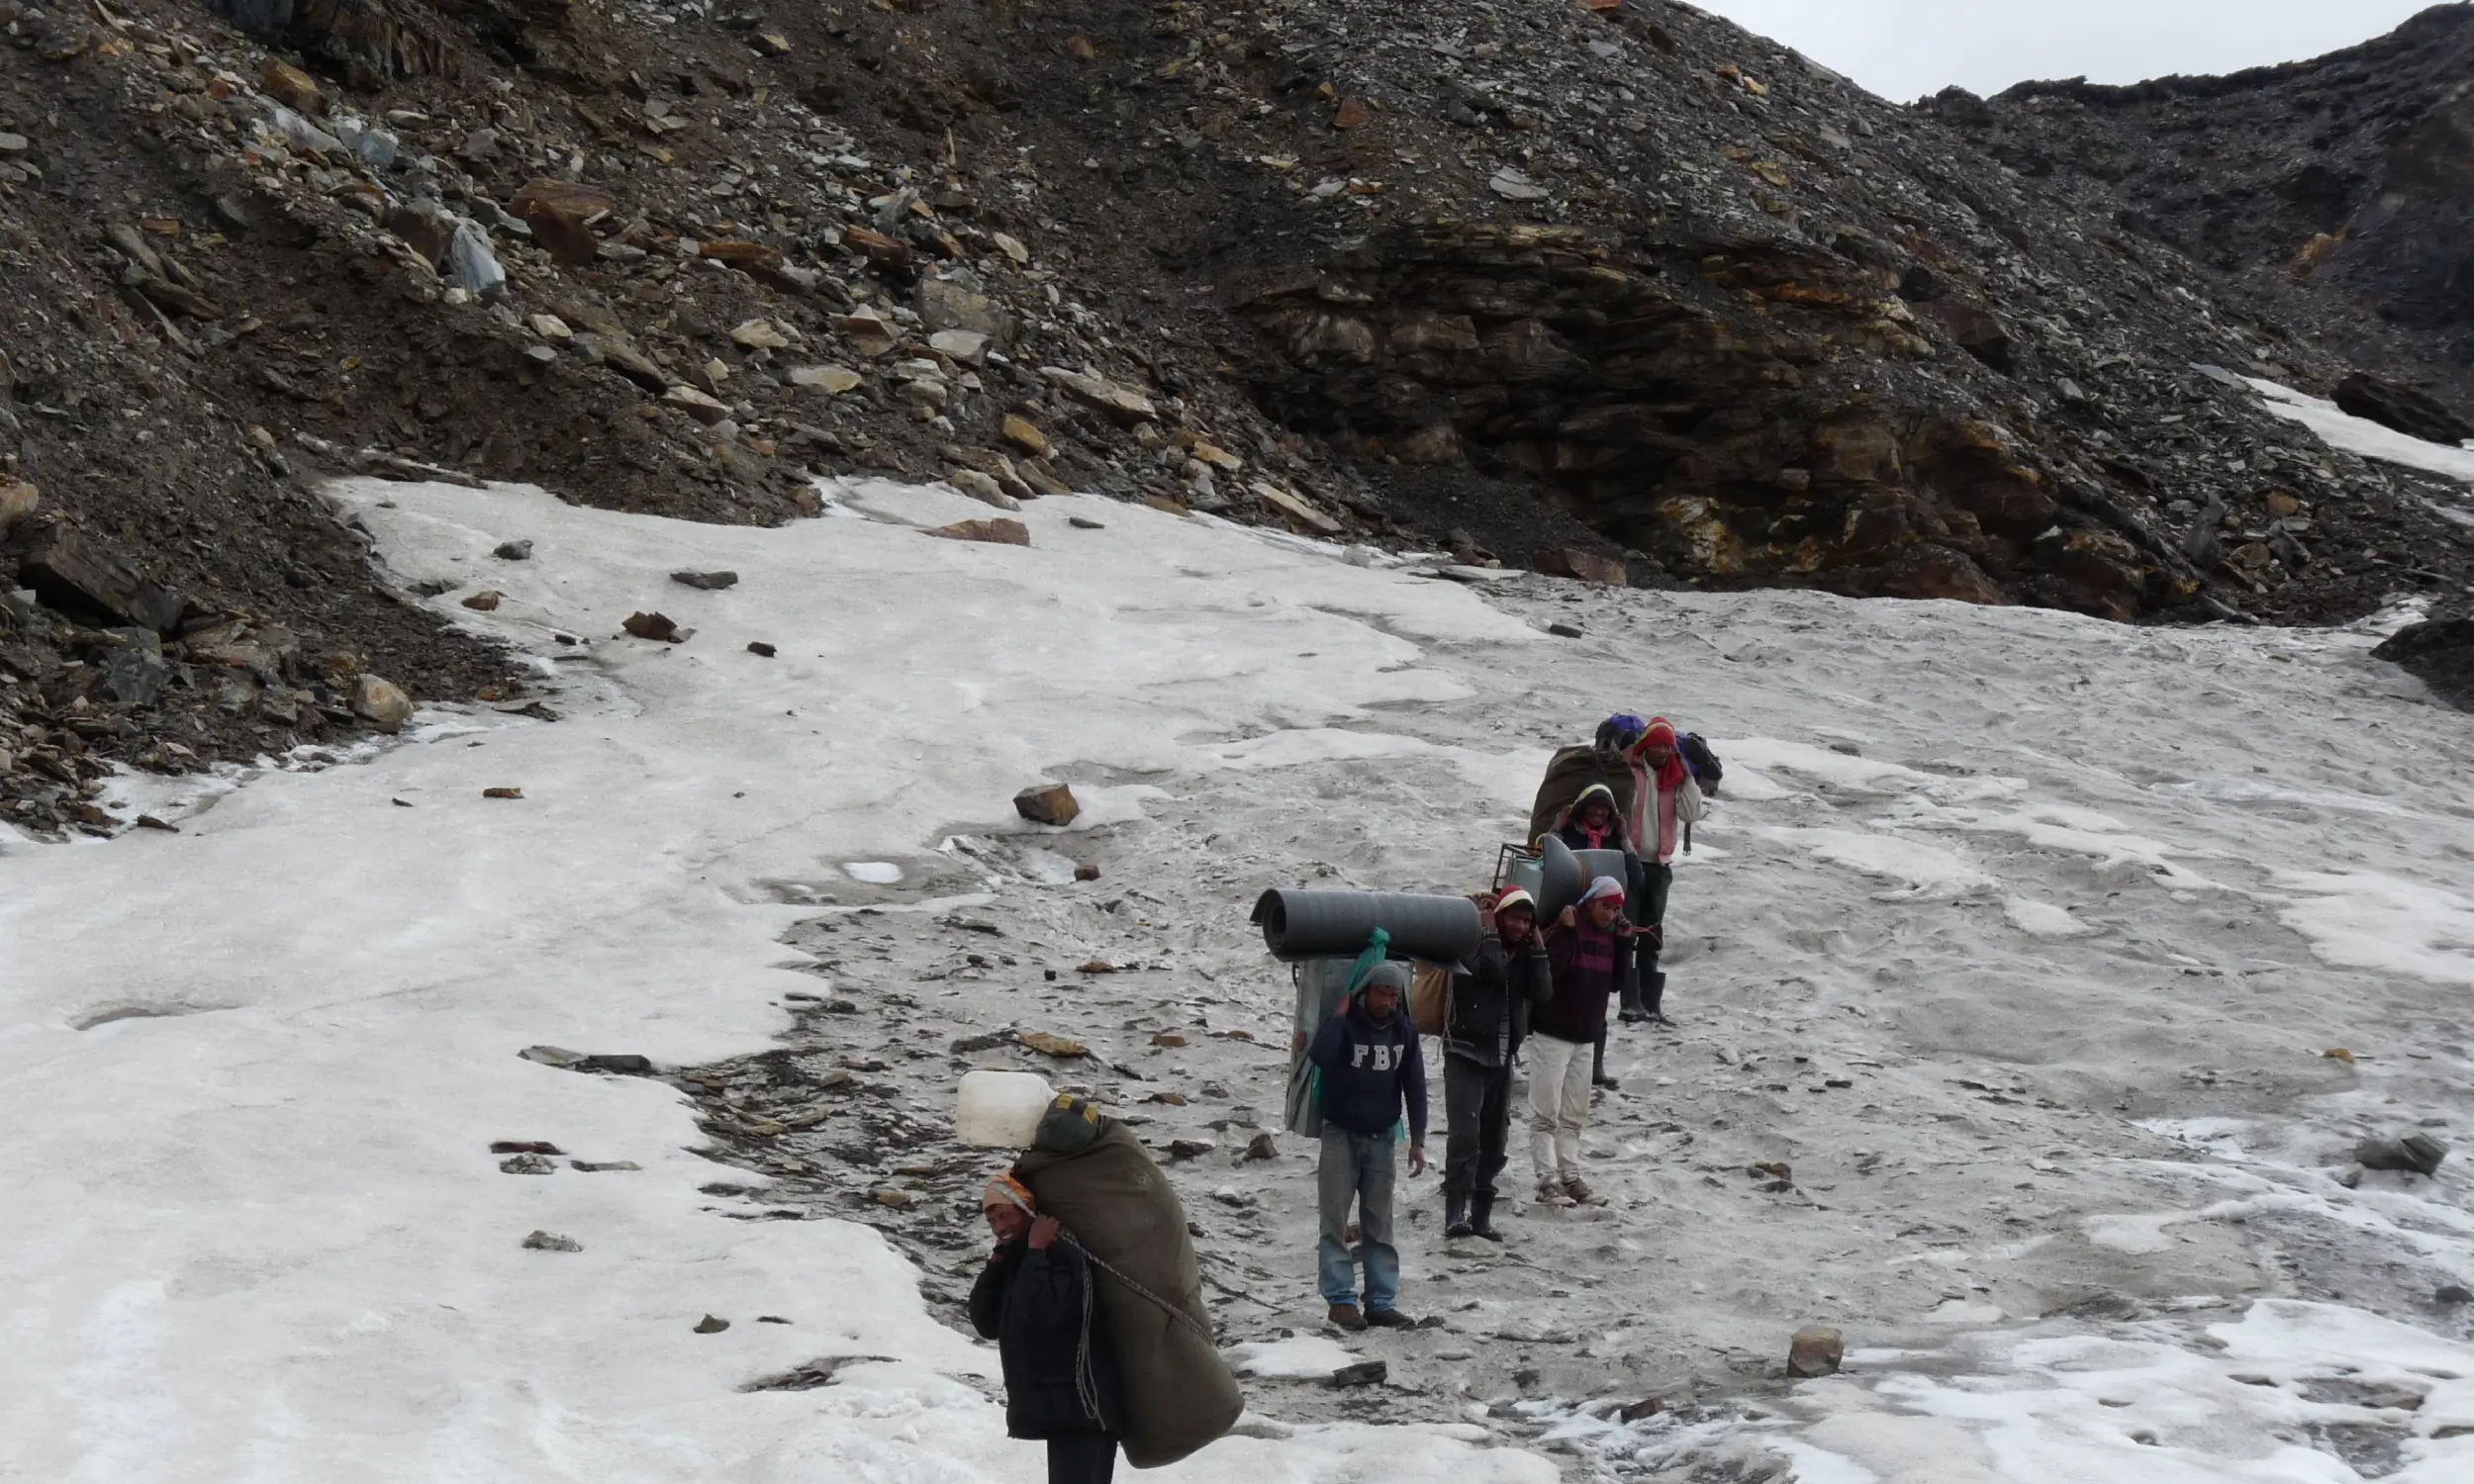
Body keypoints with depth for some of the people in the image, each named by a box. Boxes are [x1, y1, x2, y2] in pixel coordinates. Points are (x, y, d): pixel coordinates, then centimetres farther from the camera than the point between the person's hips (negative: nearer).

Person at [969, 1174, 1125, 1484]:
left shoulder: (1062, 1253, -11)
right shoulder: (1017, 1264, 17)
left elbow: (1042, 1313, -26)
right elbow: (987, 1324, 10)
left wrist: (1035, 1251, -15)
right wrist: (997, 1261, 1)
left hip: (1078, 1405, -10)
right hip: (1060, 1407, 10)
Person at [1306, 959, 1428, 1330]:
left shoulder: (1405, 1029, 1)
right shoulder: (1345, 1024, -11)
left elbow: (1414, 1085, 5)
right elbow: (1320, 1056, -31)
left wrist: (1417, 1140, 2)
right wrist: (1340, 1015, -24)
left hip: (1381, 1136, 3)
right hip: (1341, 1133, -3)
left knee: (1379, 1224, 5)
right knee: (1336, 1221, -5)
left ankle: (1381, 1302, 7)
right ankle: (1341, 1299, -3)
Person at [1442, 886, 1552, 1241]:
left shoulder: (1522, 954, 13)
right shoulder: (1474, 943, -6)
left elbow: (1542, 994, -1)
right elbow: (1492, 970, -25)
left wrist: (1537, 948, -4)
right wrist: (1491, 932, -13)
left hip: (1501, 1057, 7)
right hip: (1465, 1053, -7)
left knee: (1493, 1142, 9)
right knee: (1465, 1134, -18)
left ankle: (1480, 1215, 16)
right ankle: (1455, 1215, -22)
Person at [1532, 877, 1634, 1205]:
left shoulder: (1610, 936, 10)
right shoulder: (1565, 930, -13)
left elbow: (1615, 983, 12)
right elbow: (1547, 971, -25)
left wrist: (1624, 945, 3)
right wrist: (1567, 931, -28)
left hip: (1587, 1036, 7)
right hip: (1552, 1033, -7)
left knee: (1574, 1115, 10)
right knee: (1546, 1114, -6)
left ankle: (1570, 1175, 14)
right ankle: (1548, 1179, -8)